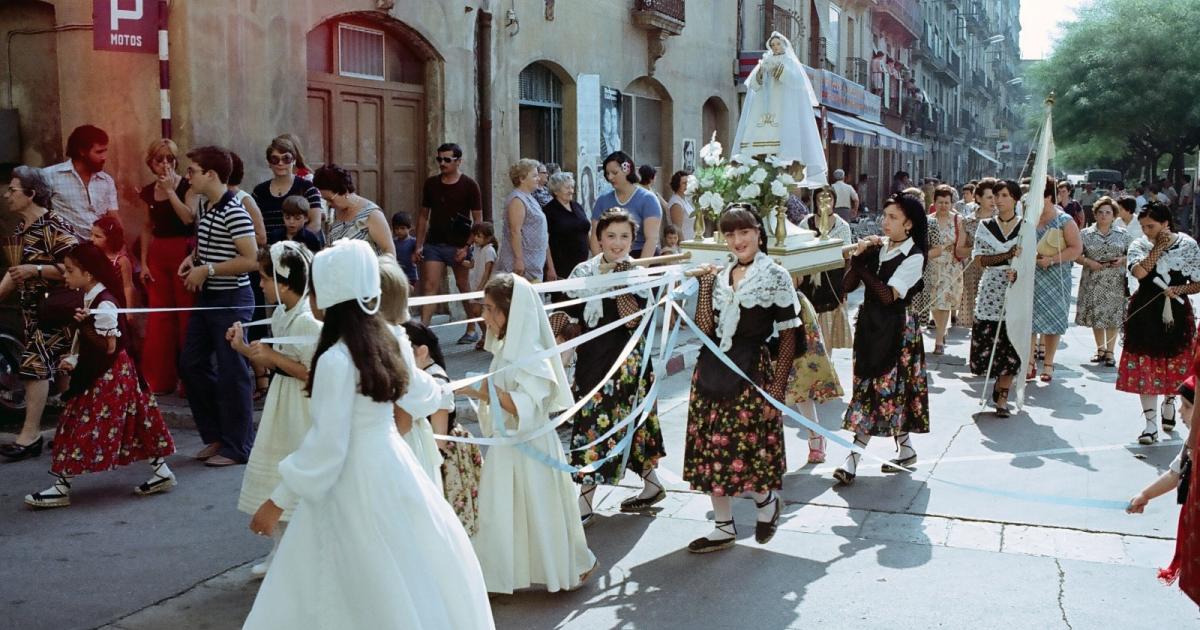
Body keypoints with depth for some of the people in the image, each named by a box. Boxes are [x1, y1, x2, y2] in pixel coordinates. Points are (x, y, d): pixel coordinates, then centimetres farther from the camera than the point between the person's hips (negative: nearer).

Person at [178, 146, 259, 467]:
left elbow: (251, 260, -24)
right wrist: (193, 258, 6)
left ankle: (237, 447, 11)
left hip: (232, 300, -10)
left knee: (231, 373, -1)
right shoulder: (207, 209, 10)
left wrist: (207, 269, -21)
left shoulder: (233, 212, -18)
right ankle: (216, 435, 26)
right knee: (191, 364, 13)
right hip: (207, 298, 10)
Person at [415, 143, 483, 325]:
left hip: (458, 246, -3)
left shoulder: (469, 185, -3)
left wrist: (467, 246, -14)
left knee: (463, 286, 9)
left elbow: (478, 220, -4)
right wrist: (419, 246, 6)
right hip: (433, 244, 3)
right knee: (430, 286, -7)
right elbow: (423, 216, 14)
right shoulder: (431, 184, 8)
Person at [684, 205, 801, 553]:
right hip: (712, 370, 6)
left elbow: (789, 335, -5)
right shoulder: (720, 276, 12)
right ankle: (724, 527, 22)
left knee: (748, 449, -6)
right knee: (712, 450, 8)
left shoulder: (775, 276, -4)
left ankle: (767, 501, 26)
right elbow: (705, 328, 3)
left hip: (751, 373, -6)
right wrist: (705, 284, 0)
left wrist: (777, 388, -10)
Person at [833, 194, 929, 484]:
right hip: (870, 324, 6)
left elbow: (888, 295, -19)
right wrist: (858, 255, -10)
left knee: (883, 387, -2)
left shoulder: (914, 256, -10)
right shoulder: (877, 248, 5)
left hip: (895, 328, -6)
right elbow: (849, 286, 3)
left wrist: (861, 265, -16)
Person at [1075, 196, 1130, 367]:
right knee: (1095, 315, 5)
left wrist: (1122, 260, -10)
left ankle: (1110, 351, 8)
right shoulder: (1086, 234, 4)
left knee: (1113, 316, -1)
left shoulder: (1122, 234, 6)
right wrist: (1088, 262, -15)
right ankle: (1100, 348, 23)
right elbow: (1076, 255, 2)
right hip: (1093, 282, 0)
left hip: (1115, 282, 0)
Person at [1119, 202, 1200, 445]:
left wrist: (1178, 290, -17)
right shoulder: (1139, 245, 0)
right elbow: (1139, 272, -20)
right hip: (1145, 314, 0)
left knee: (1175, 365, 9)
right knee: (1146, 368, -2)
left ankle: (1169, 404, 40)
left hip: (1176, 313, 0)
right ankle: (1151, 425, 4)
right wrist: (1159, 247, -16)